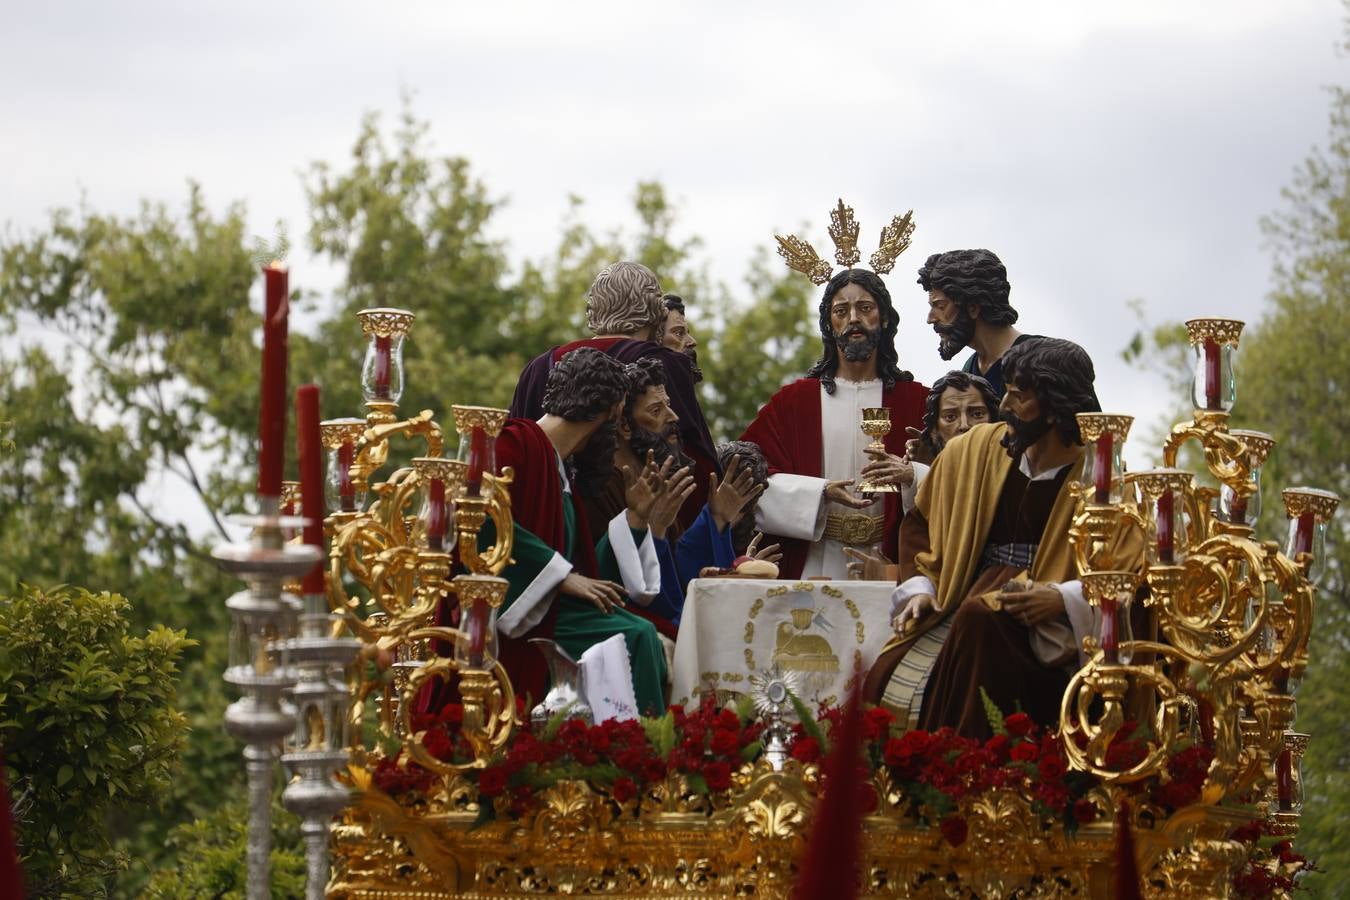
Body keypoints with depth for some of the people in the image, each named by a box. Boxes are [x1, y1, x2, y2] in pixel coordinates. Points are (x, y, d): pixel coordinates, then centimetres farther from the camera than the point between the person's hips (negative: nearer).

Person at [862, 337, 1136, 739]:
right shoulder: (973, 450, 10)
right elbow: (920, 522, 21)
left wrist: (1065, 598, -21)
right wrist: (919, 588, 4)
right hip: (962, 608, 4)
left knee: (980, 619, -37)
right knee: (888, 681, -25)